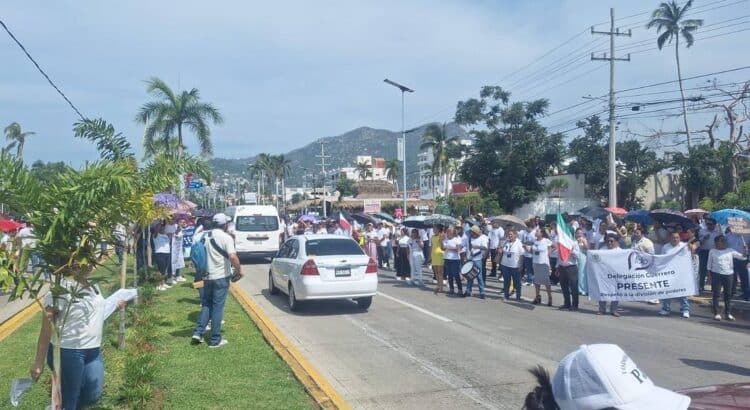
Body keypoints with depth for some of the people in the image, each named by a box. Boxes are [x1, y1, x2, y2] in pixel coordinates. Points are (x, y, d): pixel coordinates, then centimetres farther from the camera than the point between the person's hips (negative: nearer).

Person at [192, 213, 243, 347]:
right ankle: (215, 340, 5)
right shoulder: (226, 238, -13)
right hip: (221, 276, -6)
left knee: (206, 305, 18)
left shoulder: (207, 236, 7)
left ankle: (198, 333, 8)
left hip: (207, 276, 6)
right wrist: (239, 270, -13)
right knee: (217, 307, 0)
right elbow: (232, 257, -26)